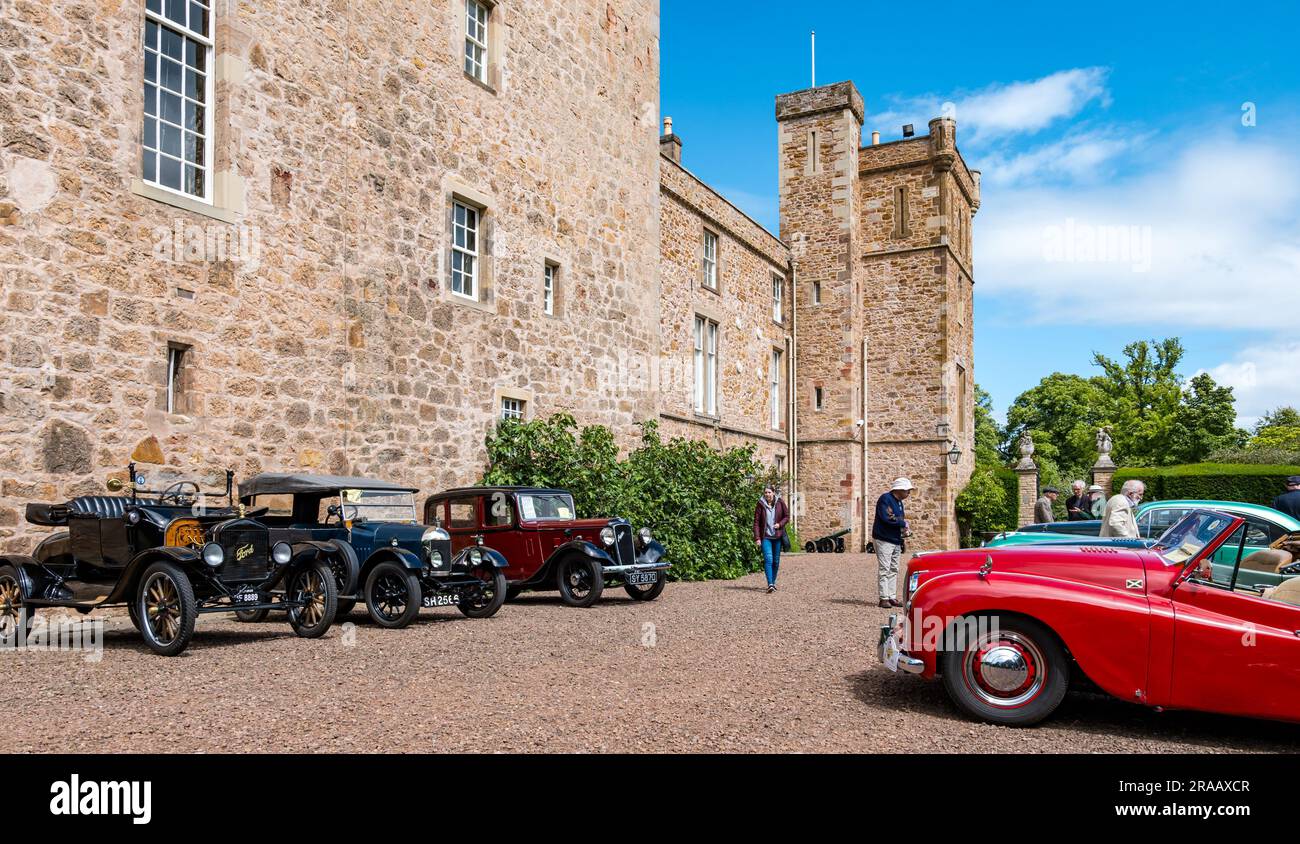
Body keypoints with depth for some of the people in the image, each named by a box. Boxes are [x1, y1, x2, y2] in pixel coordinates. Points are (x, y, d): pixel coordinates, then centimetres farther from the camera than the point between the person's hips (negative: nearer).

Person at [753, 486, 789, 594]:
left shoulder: (780, 503, 1)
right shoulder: (760, 505, -3)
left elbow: (787, 516, 9)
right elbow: (756, 522, -3)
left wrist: (780, 524, -11)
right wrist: (757, 538, -9)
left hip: (777, 536, 2)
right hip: (765, 537, -2)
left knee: (776, 561, 10)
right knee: (768, 559, -15)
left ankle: (773, 582, 25)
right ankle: (770, 584, -21)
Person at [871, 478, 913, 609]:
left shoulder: (899, 502, 17)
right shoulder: (885, 499, -12)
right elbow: (886, 518, -22)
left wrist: (903, 538, 9)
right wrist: (903, 523, -12)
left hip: (896, 542, 9)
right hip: (884, 540, -9)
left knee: (894, 570, 10)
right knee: (884, 570, -8)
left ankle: (892, 597, 14)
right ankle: (884, 598, -6)